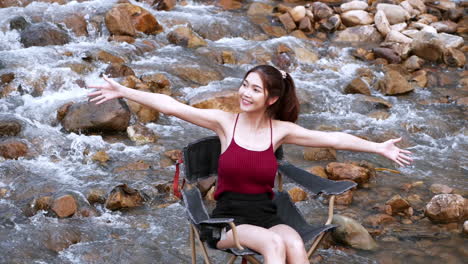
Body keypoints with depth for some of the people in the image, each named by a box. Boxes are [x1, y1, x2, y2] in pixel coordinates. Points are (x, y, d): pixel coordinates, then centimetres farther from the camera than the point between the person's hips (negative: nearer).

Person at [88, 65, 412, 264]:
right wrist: (124, 91, -14)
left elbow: (333, 139, 0)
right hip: (229, 218, -2)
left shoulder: (280, 130, 2)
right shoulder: (225, 122, -3)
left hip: (265, 215, 2)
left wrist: (379, 148, -2)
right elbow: (172, 106, -9)